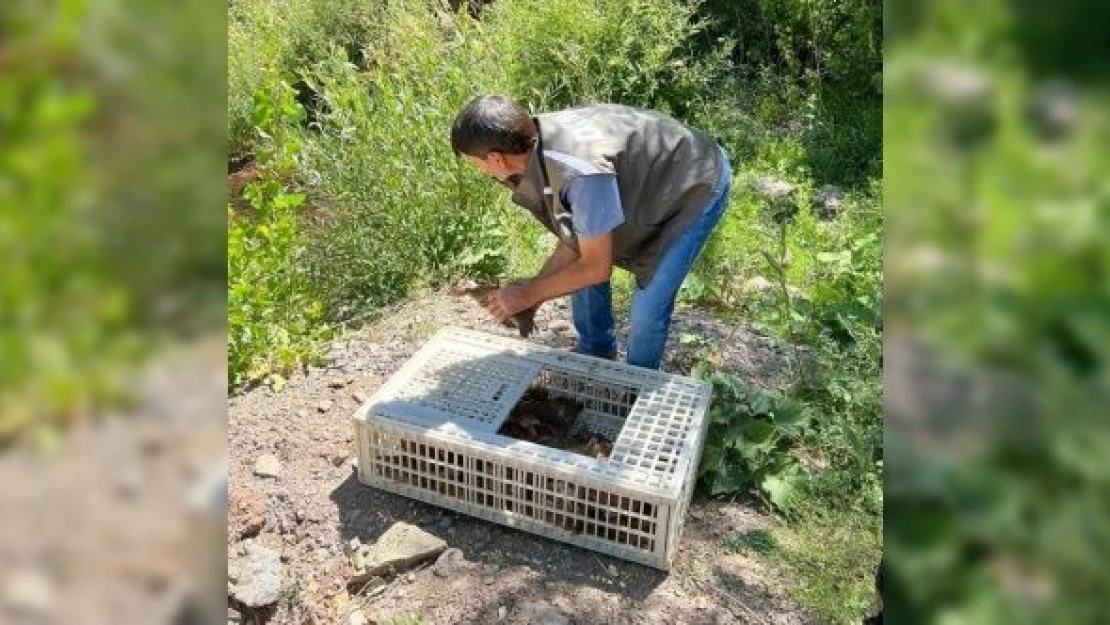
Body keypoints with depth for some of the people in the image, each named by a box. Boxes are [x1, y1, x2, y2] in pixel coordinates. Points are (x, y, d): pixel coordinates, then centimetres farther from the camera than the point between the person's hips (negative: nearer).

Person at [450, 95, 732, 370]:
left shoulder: (581, 173, -41)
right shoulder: (535, 142, -15)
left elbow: (597, 268, -27)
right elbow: (576, 240, -6)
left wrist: (531, 294, -16)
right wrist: (533, 288, -10)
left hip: (699, 184, -8)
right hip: (653, 169, 8)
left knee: (648, 305, -10)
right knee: (578, 263, 10)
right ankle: (596, 352, 33)